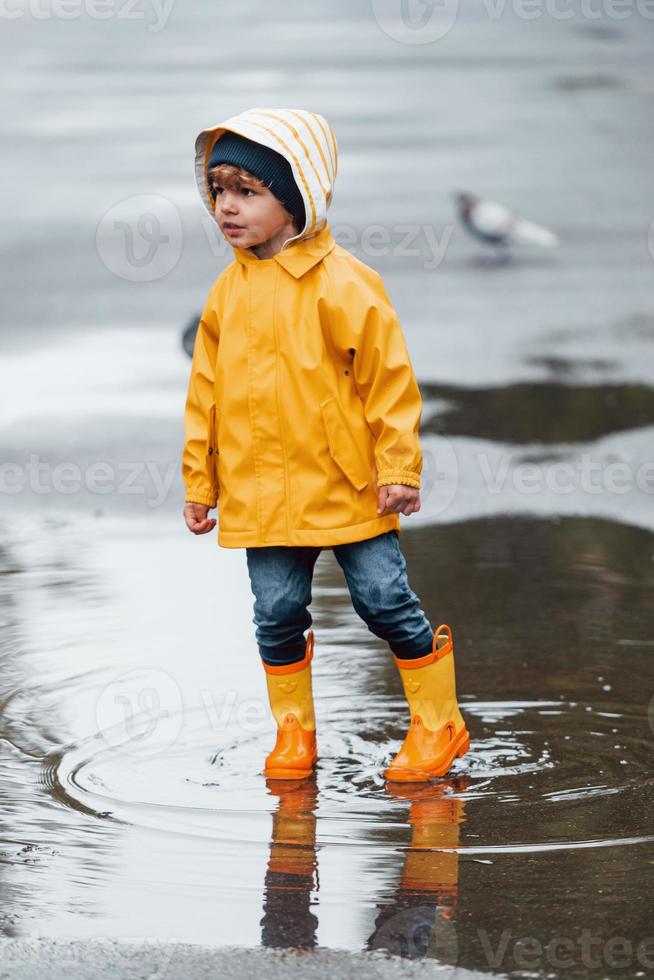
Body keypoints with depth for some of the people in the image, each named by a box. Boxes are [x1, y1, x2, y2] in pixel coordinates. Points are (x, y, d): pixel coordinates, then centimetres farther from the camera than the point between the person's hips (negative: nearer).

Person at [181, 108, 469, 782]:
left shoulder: (342, 283, -10)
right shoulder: (227, 294, 6)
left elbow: (390, 379, -9)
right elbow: (206, 392, 13)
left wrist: (398, 469, -11)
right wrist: (199, 481, 13)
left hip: (347, 487, -4)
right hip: (261, 493, 4)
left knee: (385, 601, 0)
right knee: (276, 613, 7)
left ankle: (437, 722, 14)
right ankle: (293, 731, 23)